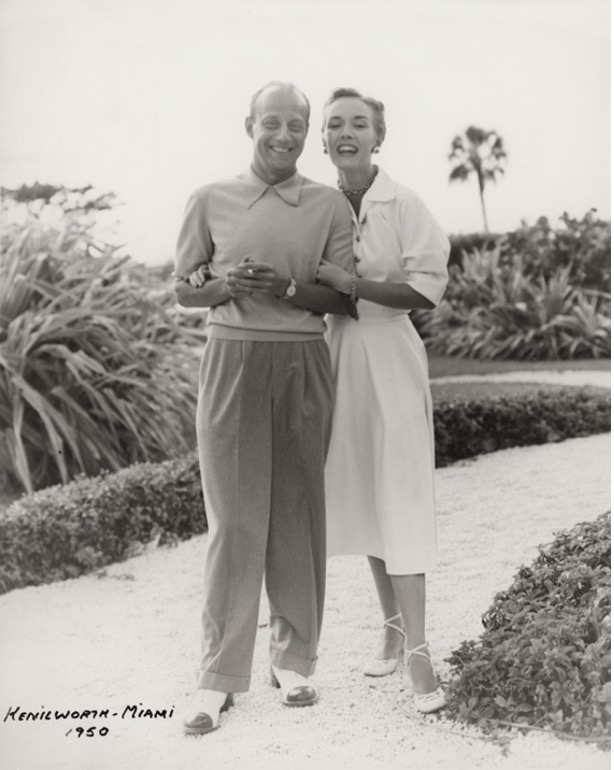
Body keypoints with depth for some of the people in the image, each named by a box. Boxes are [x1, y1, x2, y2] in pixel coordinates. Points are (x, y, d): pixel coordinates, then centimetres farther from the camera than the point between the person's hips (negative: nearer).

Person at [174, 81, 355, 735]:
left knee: (298, 510, 5)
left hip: (303, 365, 1)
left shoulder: (329, 205, 6)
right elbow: (183, 289, 10)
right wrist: (226, 285, -11)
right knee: (234, 517, -2)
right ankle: (218, 674, 6)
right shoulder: (211, 201, 6)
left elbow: (343, 298, 4)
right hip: (232, 361, -1)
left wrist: (287, 288, -14)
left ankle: (294, 659, 18)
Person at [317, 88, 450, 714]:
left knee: (399, 501, -6)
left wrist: (348, 282, -22)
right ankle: (392, 626, 25)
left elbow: (425, 291, -14)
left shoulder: (404, 205, -8)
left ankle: (416, 651, -2)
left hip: (389, 356, -5)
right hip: (337, 355, 5)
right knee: (359, 493, 10)